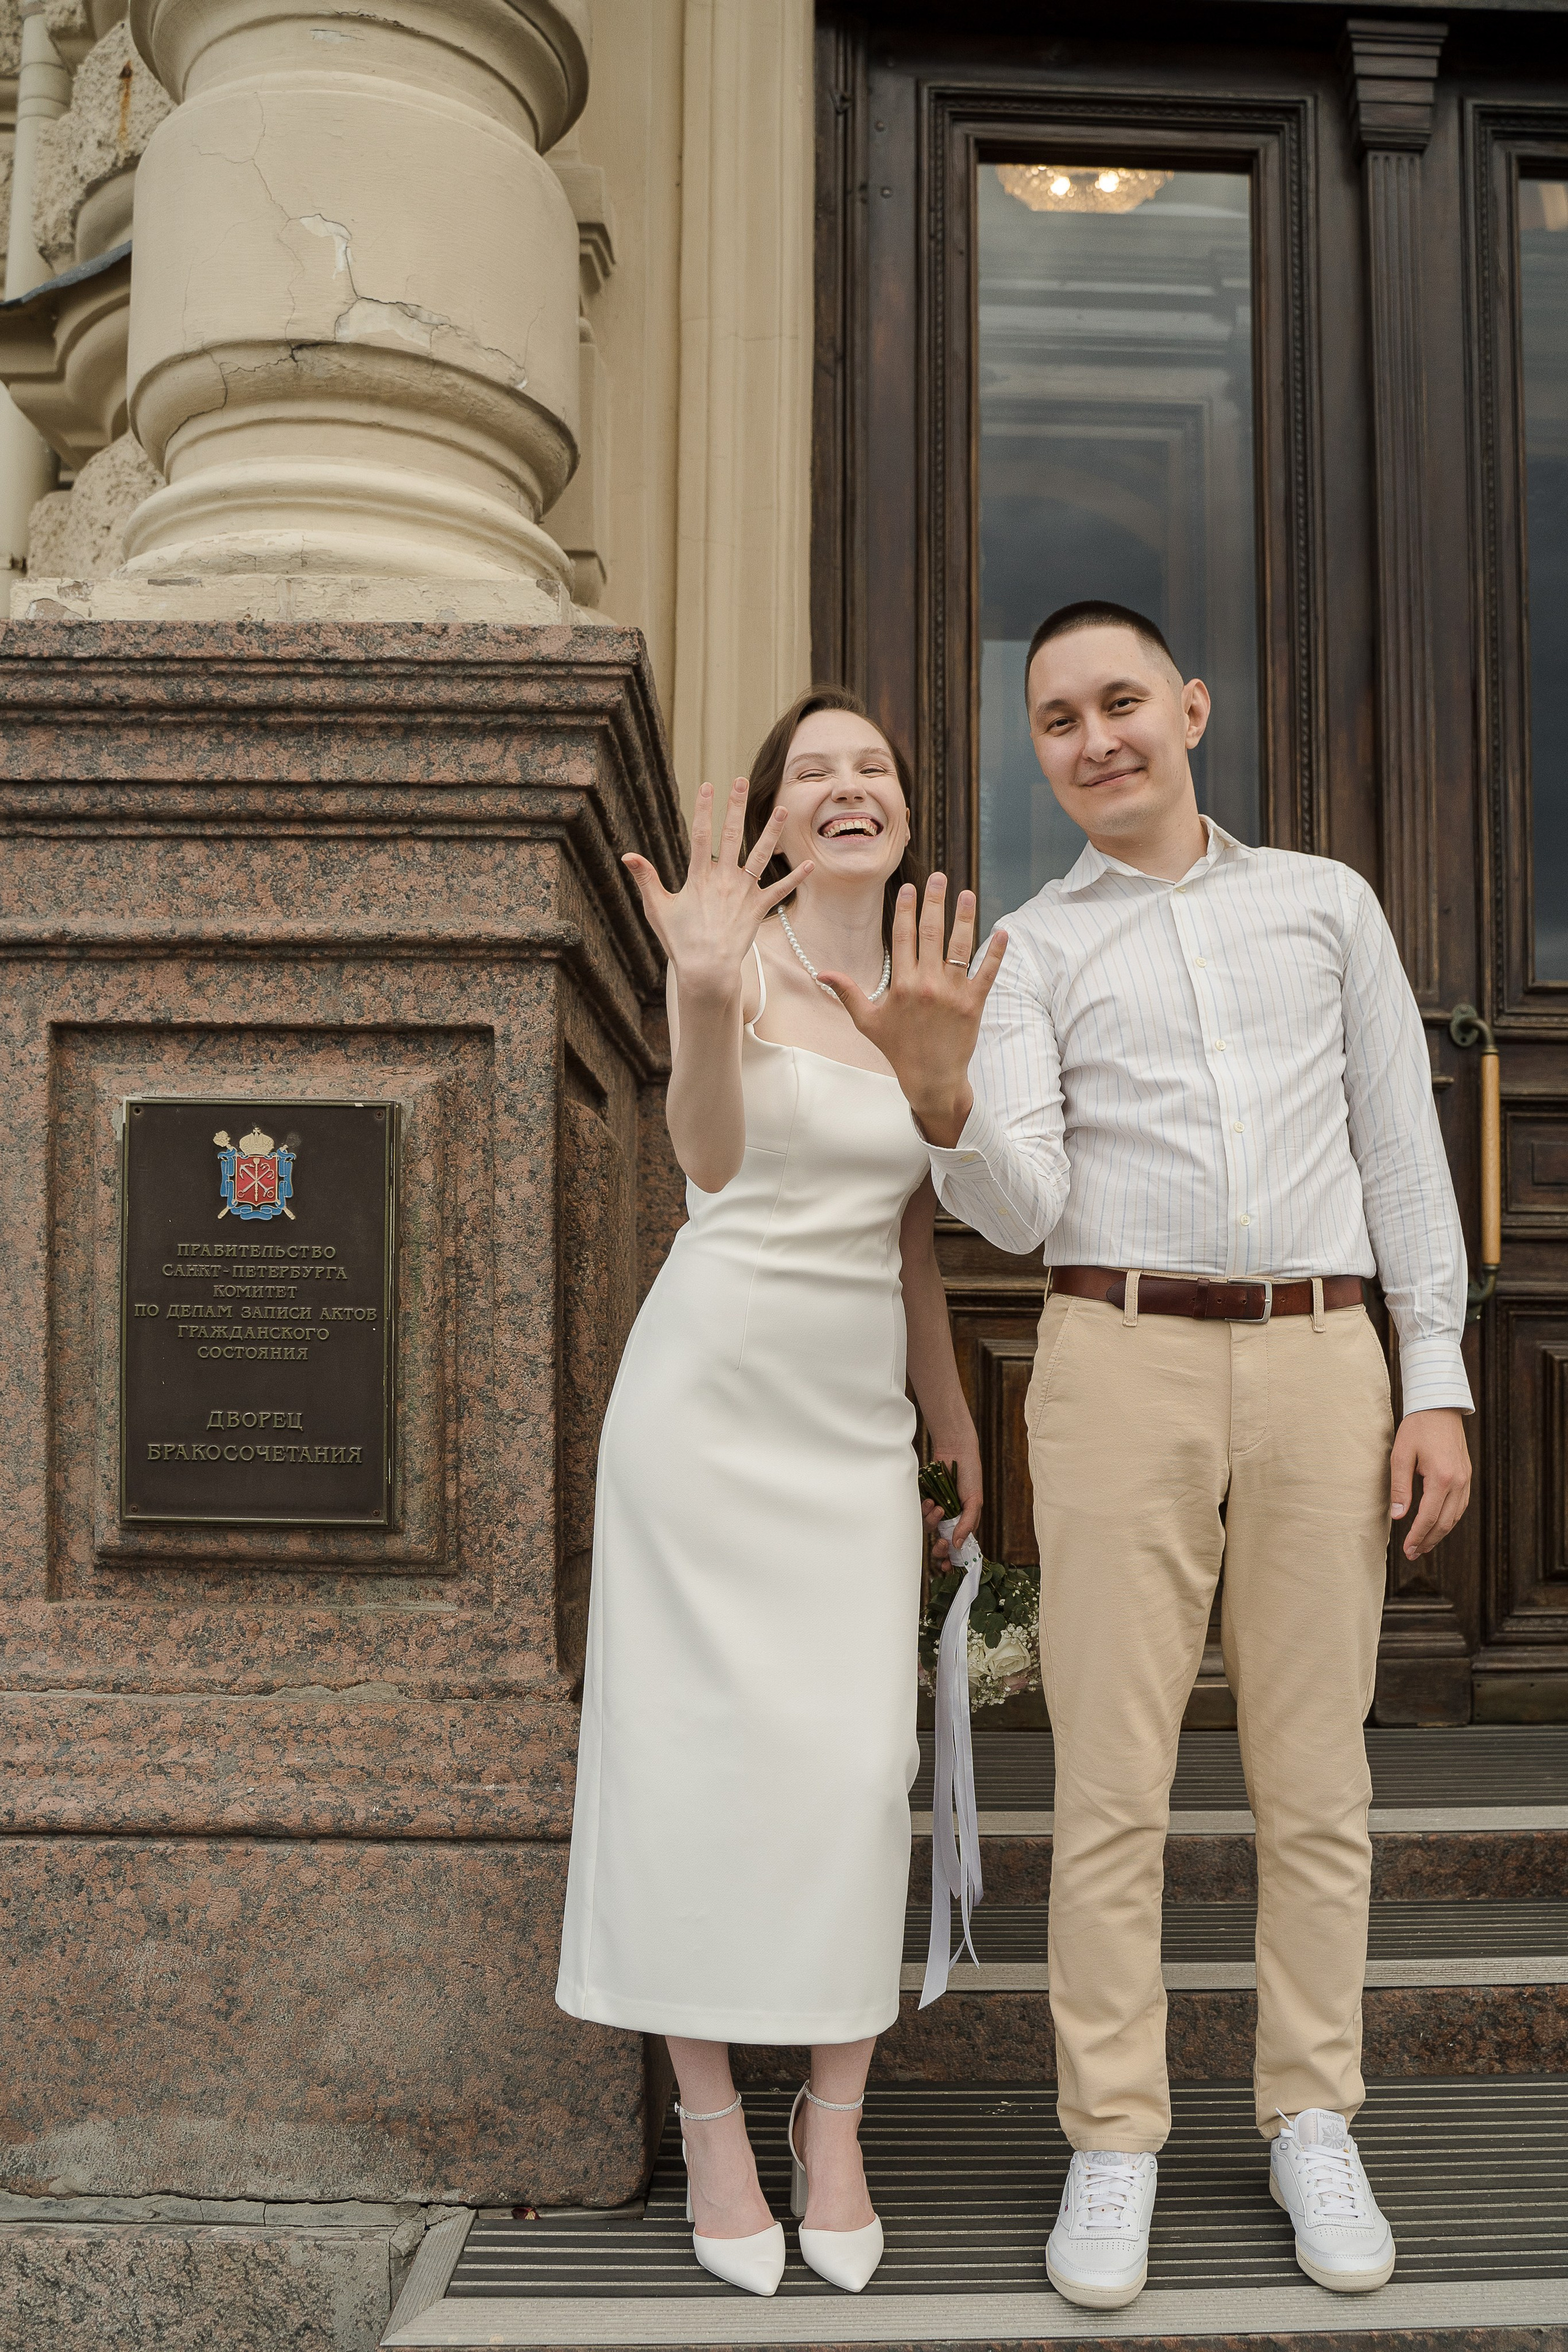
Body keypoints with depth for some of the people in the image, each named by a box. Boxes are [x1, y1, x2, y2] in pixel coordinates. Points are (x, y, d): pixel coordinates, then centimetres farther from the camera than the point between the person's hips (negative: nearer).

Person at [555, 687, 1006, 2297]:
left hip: (859, 1416, 4)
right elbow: (708, 1156, -27)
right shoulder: (736, 962, -7)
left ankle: (834, 2126, 17)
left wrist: (950, 1411, 16)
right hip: (714, 1386, -4)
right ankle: (712, 2125, 16)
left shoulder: (926, 991, 9)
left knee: (860, 1759, 2)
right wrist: (706, 998, -46)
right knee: (701, 1744, 2)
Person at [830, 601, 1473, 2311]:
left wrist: (1437, 1384, 3)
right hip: (1122, 1365, -1)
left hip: (1321, 1358, 1)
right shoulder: (1031, 948, 9)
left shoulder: (1326, 904, 12)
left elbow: (1401, 1149, 10)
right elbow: (1021, 1208, -3)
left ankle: (1310, 2122, 22)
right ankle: (1113, 2142, 14)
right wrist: (938, 1097, -24)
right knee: (1111, 1781, 1)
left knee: (1314, 1773, 7)